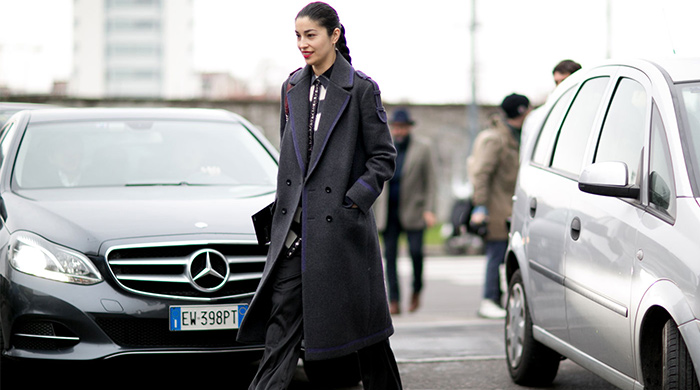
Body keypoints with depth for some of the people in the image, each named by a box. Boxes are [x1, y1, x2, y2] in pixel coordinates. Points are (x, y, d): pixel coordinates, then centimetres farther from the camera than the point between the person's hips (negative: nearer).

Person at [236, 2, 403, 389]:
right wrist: (284, 207, 11)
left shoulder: (361, 88, -5)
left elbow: (383, 157, -3)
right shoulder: (292, 87, 11)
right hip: (296, 223, 4)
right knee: (283, 313, -3)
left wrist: (354, 200, -13)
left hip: (340, 223, -4)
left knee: (361, 315, 7)